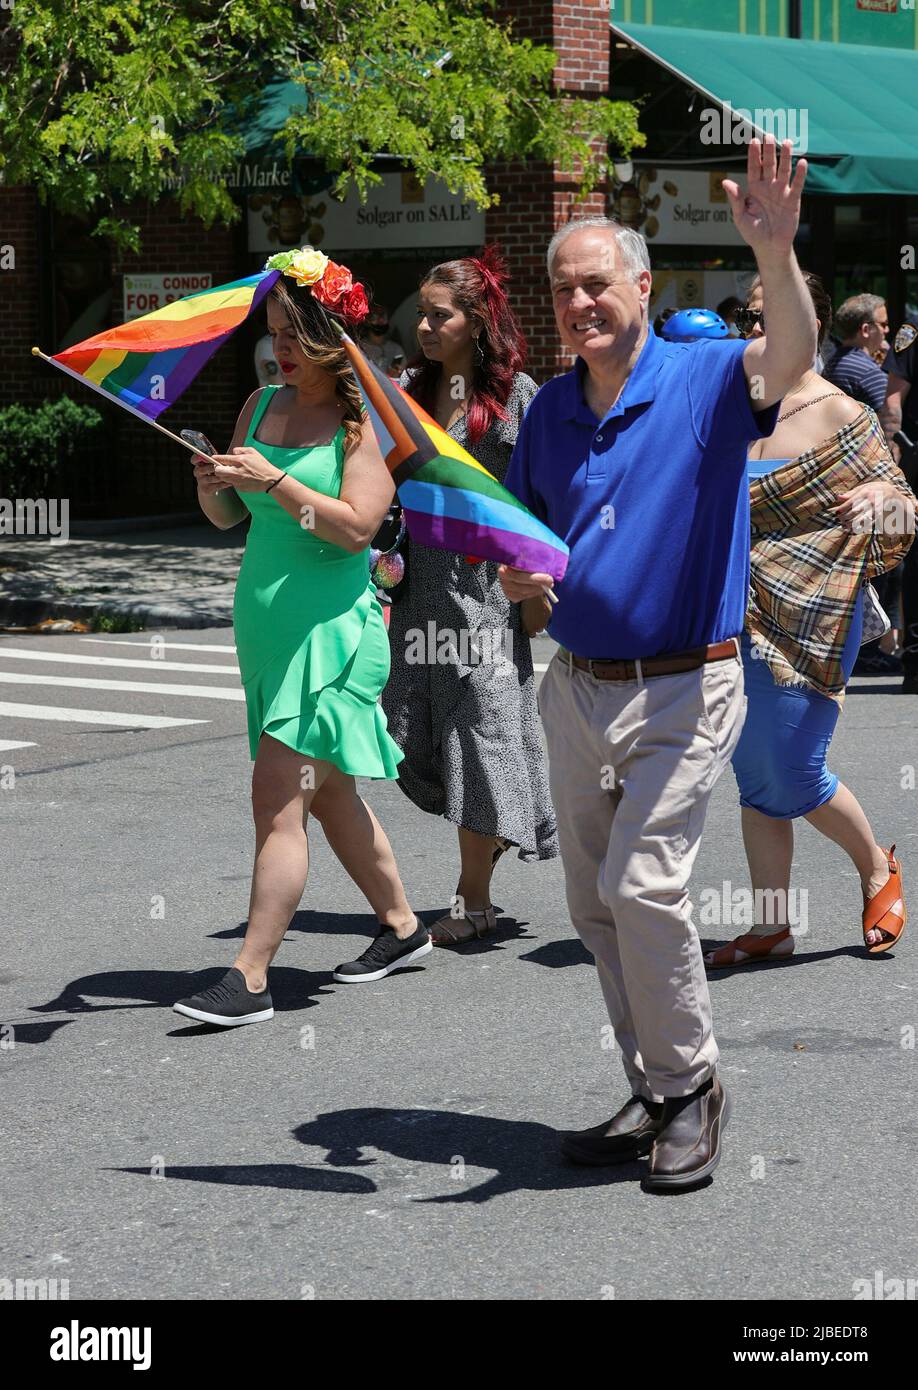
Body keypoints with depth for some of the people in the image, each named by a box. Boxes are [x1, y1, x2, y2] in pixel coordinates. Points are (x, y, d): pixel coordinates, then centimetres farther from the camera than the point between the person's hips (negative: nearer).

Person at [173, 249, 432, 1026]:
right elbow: (227, 518, 13)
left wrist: (276, 480, -24)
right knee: (327, 792, 17)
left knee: (278, 800, -12)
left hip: (332, 626, -8)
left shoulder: (364, 420, -9)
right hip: (266, 623, 8)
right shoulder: (262, 406, 10)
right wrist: (213, 484, -8)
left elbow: (357, 526, -18)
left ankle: (250, 978, -12)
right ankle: (402, 926, 33)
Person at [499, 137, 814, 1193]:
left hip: (682, 689, -6)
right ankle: (656, 1094, 22)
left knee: (643, 886, -16)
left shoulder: (704, 382, -9)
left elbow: (790, 359, -31)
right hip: (576, 687, 6)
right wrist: (519, 578, -7)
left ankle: (690, 1087, 4)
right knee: (595, 904, 9)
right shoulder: (549, 412, 8)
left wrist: (775, 256, -50)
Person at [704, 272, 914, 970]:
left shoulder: (844, 416, -7)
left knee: (794, 777, -3)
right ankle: (772, 925, 18)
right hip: (739, 617, 6)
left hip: (811, 618, -6)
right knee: (754, 777, 9)